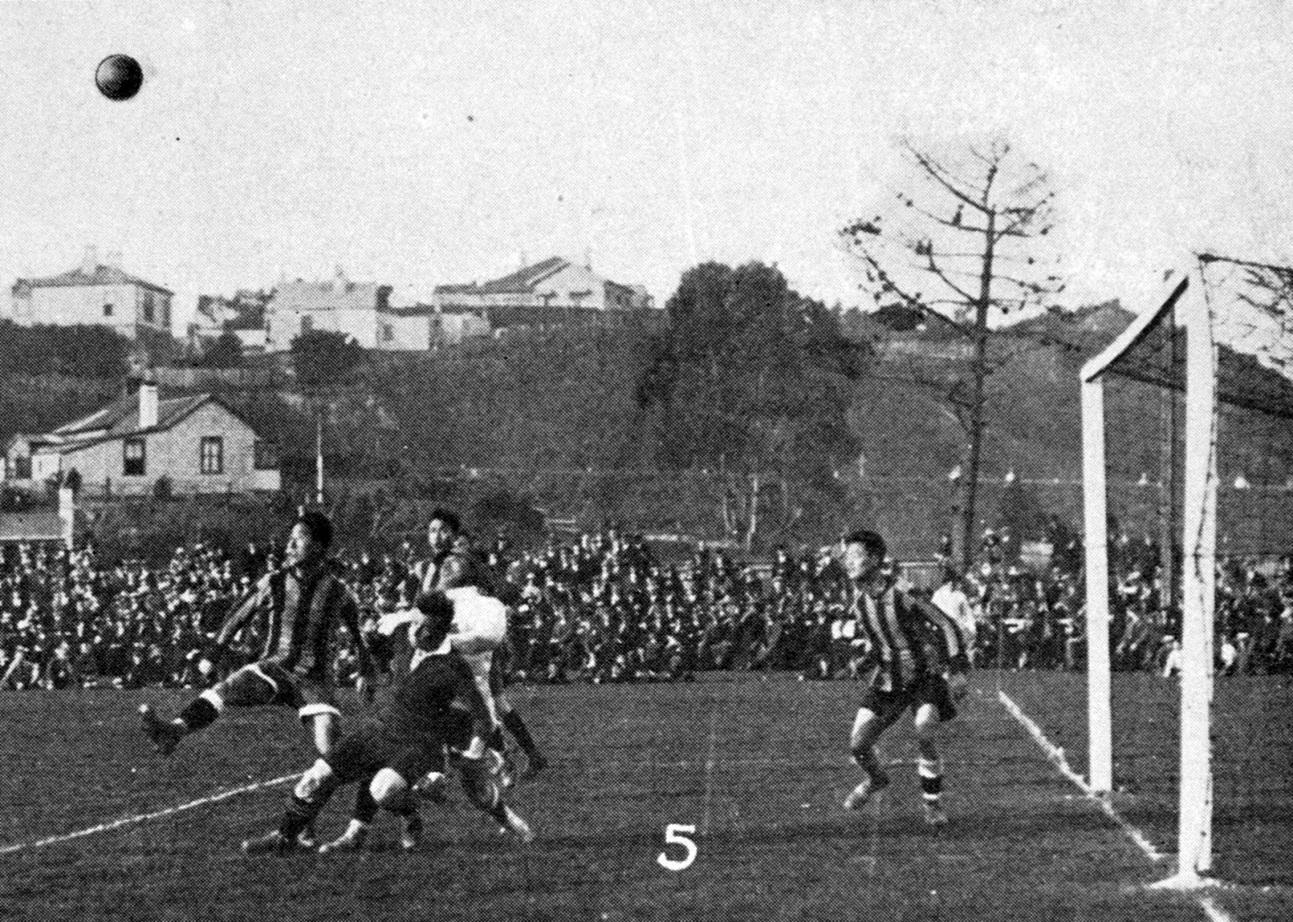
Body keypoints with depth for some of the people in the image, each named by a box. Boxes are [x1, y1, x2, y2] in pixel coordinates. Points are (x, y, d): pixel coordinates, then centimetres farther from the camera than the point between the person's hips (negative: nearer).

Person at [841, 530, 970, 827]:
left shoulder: (900, 597, -24)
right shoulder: (859, 599, -5)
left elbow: (946, 626, -18)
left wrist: (956, 669, -21)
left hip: (925, 676, -6)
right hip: (887, 679, 6)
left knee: (923, 735, -27)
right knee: (858, 745, -2)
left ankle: (933, 803, -8)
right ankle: (876, 779, 32)